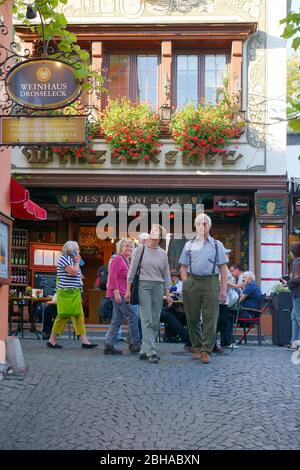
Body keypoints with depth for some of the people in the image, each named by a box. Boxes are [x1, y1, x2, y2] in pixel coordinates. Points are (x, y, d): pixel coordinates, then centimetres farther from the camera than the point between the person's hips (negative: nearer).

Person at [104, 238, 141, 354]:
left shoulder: (125, 260, 20)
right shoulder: (118, 259, -9)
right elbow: (112, 276, -17)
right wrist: (116, 292, -22)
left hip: (121, 294, 10)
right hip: (118, 294, -10)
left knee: (117, 321, 9)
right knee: (132, 316, -8)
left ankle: (108, 346, 10)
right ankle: (135, 344, -4)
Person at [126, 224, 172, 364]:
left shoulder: (162, 253, 11)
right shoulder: (140, 250, 2)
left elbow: (166, 274, 14)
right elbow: (132, 270, 3)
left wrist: (167, 293, 10)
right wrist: (128, 289, -1)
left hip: (158, 287, 4)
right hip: (143, 286, -4)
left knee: (155, 321, 2)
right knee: (147, 320, -10)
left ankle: (144, 350, 12)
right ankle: (151, 352, -13)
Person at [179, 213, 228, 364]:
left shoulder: (217, 245, 11)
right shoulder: (189, 245, 14)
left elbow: (223, 268, 7)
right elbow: (183, 267, 13)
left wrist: (224, 289, -1)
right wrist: (186, 284, 0)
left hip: (211, 282, -1)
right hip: (192, 282, 2)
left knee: (210, 318, -5)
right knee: (193, 318, 5)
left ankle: (206, 351, 0)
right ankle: (197, 348, 19)